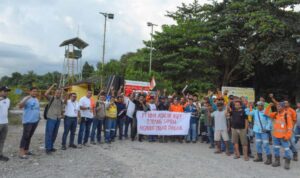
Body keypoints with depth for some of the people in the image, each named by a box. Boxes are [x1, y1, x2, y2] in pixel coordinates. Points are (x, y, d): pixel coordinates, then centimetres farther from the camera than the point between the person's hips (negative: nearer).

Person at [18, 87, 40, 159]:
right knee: (25, 136, -8)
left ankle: (26, 150, 22)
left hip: (35, 121, 8)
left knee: (29, 136, 14)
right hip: (27, 121, -8)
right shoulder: (27, 99, -11)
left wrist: (38, 117, 19)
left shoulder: (36, 99, 14)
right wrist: (26, 99, -39)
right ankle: (21, 152, -5)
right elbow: (20, 106, -27)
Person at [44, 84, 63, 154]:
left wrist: (61, 115, 5)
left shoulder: (61, 101, 12)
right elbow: (46, 94, -24)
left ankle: (51, 146, 24)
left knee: (54, 134, 12)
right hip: (51, 118, -6)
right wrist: (52, 86, -21)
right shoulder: (51, 98, -4)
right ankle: (48, 148, 2)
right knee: (49, 133, -4)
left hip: (58, 119, 6)